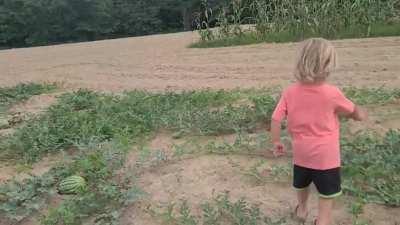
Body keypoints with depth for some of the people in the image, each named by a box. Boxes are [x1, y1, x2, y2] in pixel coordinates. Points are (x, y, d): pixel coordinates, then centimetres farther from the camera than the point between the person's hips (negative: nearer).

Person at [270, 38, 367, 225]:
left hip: (301, 153, 4)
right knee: (327, 194, 12)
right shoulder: (332, 93, -17)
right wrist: (361, 114, 19)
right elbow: (357, 114, -4)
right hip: (325, 156, -4)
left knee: (302, 184, 29)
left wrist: (276, 142, 4)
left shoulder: (290, 92, -11)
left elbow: (276, 119, -10)